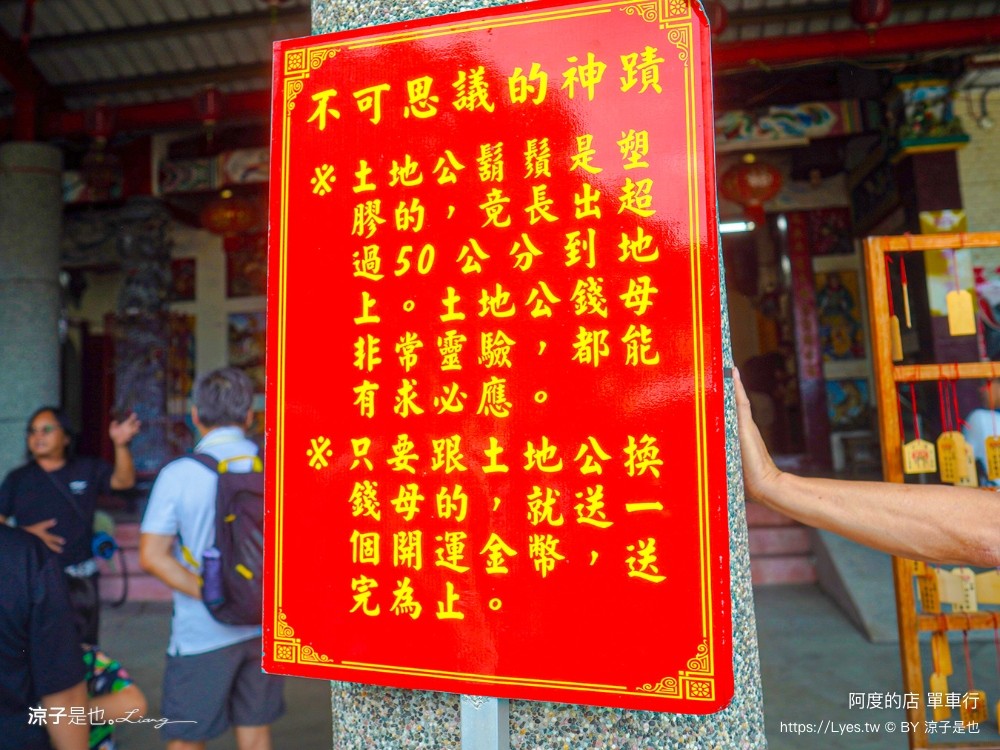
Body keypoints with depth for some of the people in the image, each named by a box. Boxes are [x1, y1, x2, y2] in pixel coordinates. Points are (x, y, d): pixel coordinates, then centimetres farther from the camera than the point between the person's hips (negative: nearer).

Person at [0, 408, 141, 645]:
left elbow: (124, 480, -10)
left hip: (79, 579, 0)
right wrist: (25, 533, -11)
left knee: (83, 647, 9)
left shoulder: (87, 470, 5)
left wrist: (121, 445, -27)